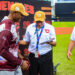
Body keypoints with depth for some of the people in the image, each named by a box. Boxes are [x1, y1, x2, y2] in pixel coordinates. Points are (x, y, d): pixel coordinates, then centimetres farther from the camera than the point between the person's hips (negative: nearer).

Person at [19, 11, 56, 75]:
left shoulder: (50, 27, 1)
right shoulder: (30, 27, 7)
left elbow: (54, 43, -2)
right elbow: (26, 41, 11)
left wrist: (50, 42, -25)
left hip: (46, 57, -2)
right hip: (33, 56, 2)